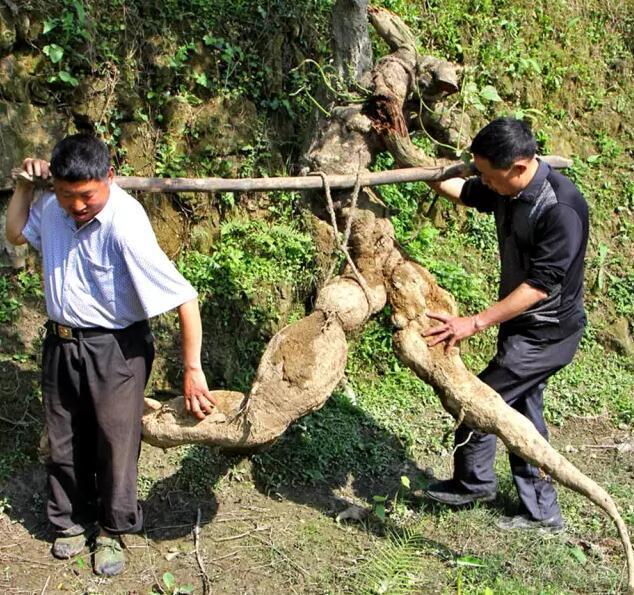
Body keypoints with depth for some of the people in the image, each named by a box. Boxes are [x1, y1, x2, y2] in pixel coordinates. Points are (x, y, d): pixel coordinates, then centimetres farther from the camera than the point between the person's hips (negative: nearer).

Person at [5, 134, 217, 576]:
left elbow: (184, 298, -29)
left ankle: (112, 531, 29)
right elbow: (15, 233, 17)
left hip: (115, 349, -6)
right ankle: (72, 520, 39)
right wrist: (26, 183, 1)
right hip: (61, 343, 6)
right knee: (66, 442, 18)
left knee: (115, 444, 7)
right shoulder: (54, 207, -7)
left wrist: (192, 370, -27)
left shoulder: (125, 224, -28)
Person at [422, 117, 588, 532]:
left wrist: (476, 323, -28)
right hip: (524, 325, 9)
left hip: (549, 331, -9)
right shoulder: (505, 189, -4)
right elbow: (463, 191, 18)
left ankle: (473, 482, 24)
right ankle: (542, 512, 28)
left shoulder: (561, 207, -29)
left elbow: (540, 286, -28)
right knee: (522, 410, 15)